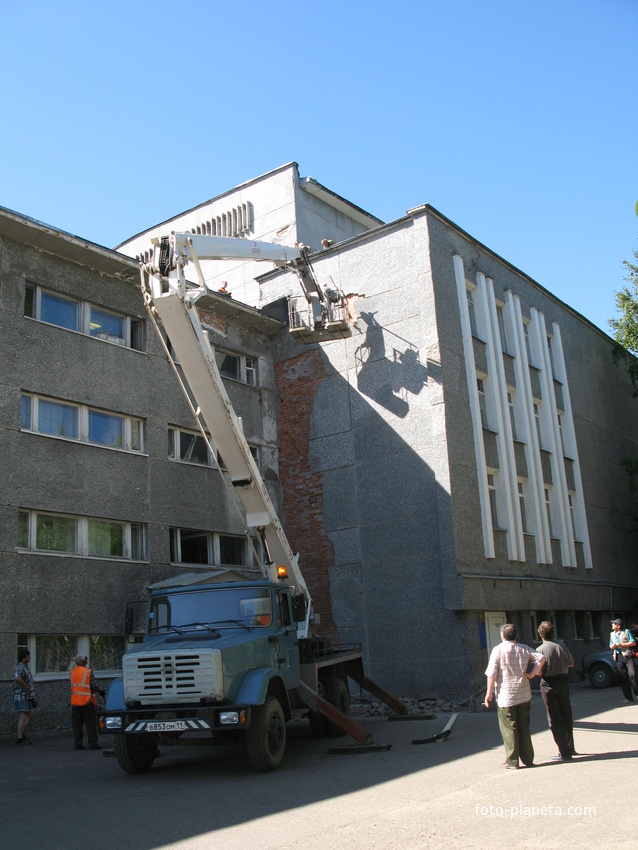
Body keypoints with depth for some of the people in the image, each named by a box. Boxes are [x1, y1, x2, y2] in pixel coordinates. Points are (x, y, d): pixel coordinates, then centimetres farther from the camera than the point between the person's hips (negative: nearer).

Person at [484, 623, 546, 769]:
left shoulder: (498, 650, -8)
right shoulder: (524, 649, 4)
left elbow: (492, 674, -11)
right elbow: (541, 658, -6)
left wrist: (489, 693, -4)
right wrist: (532, 674, -1)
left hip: (506, 696, -4)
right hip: (524, 695, 4)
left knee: (509, 729, 3)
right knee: (524, 727, 13)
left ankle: (512, 761, 5)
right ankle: (528, 759, 16)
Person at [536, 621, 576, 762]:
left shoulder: (540, 650, -15)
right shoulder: (562, 647, -2)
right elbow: (571, 664, 11)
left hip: (549, 684, -4)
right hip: (563, 680, 5)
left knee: (554, 718, 3)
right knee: (566, 715, 18)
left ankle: (564, 752, 3)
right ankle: (570, 747, 30)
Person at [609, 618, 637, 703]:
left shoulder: (626, 631, 1)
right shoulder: (612, 634, 16)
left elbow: (633, 643, -5)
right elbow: (611, 646, 21)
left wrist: (622, 645, -12)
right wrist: (612, 646, -4)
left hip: (628, 656, -4)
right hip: (619, 657, 4)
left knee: (632, 674, -17)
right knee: (623, 678, 1)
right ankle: (628, 698, 4)